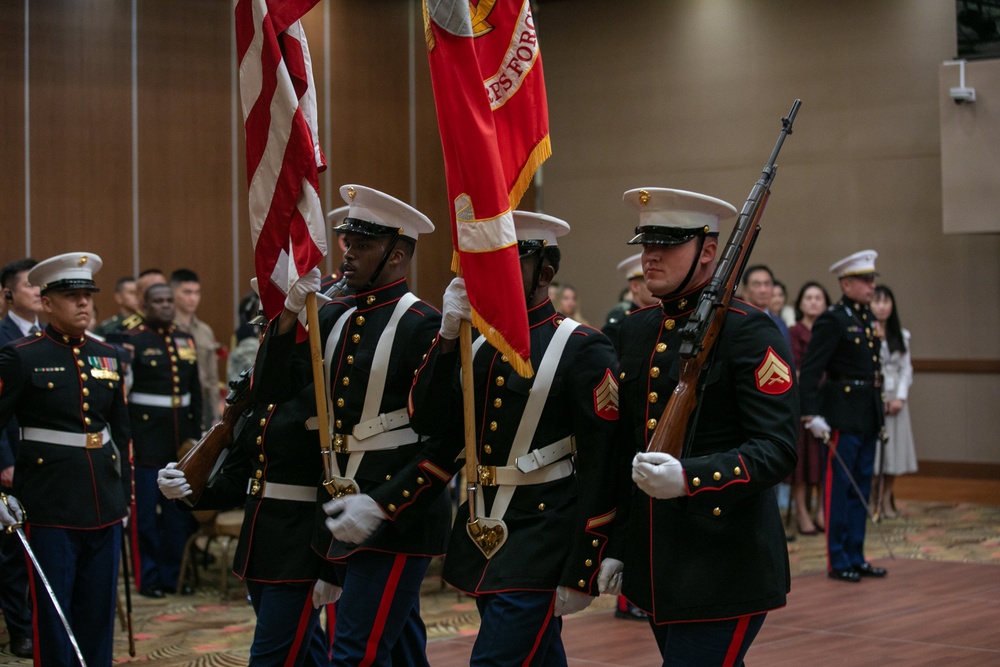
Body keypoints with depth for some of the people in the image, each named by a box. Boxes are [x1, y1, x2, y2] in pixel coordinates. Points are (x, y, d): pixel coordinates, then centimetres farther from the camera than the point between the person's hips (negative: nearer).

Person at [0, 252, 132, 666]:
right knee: (52, 614, 1)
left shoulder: (108, 357, 11)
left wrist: (124, 493, 17)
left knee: (99, 614, 10)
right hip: (50, 508, -5)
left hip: (104, 506, 5)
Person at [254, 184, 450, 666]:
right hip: (347, 518, 8)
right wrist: (290, 311, -7)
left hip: (398, 519, -8)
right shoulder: (334, 318, 10)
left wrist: (381, 505, -21)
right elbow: (270, 389, 5)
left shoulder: (422, 326, -12)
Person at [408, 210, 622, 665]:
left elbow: (601, 467, -13)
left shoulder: (583, 349, -10)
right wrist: (448, 334, -10)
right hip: (481, 535, 7)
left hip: (540, 544, -7)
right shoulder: (476, 342, 10)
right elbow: (428, 419, 0)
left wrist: (580, 575, -15)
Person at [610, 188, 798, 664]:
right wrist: (611, 546, 16)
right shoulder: (635, 330, 11)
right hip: (656, 568, 7)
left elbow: (777, 449, -18)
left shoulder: (750, 333, -11)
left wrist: (689, 478, -32)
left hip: (723, 570, -7)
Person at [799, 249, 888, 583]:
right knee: (839, 488, -1)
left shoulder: (868, 318, 13)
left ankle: (855, 557, 20)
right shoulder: (832, 320, -12)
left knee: (861, 489, 13)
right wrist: (812, 415, -24)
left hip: (869, 415, 8)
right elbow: (810, 370, -17)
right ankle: (837, 562, 6)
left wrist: (879, 415, 16)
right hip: (844, 415, -8)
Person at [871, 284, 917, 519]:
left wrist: (901, 397, -2)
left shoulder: (901, 336, 11)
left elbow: (906, 368, 9)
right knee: (871, 450, -6)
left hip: (894, 398, 5)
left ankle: (887, 499, 14)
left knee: (893, 446, 4)